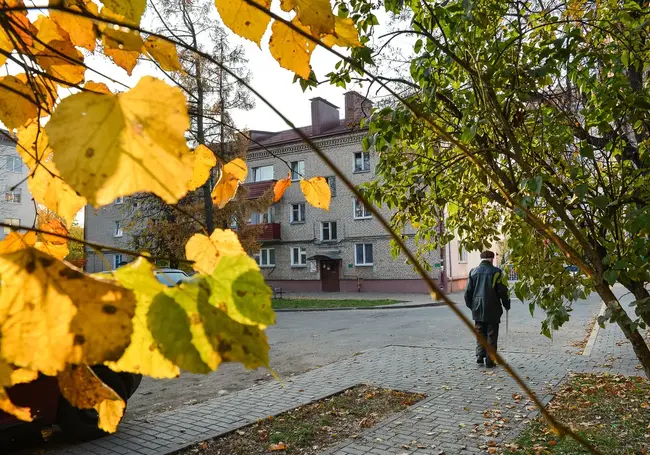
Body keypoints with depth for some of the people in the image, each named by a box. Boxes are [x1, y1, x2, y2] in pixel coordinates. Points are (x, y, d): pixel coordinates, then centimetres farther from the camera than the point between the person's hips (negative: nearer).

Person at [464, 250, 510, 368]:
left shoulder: (473, 272, 5)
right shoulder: (496, 272, -7)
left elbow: (468, 291, 8)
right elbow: (503, 291, -6)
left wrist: (471, 305, 19)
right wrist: (507, 305, 8)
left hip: (477, 309, 3)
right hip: (492, 310, -3)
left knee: (480, 333, 16)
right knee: (491, 335, 5)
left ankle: (480, 355, 6)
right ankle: (489, 360, 5)